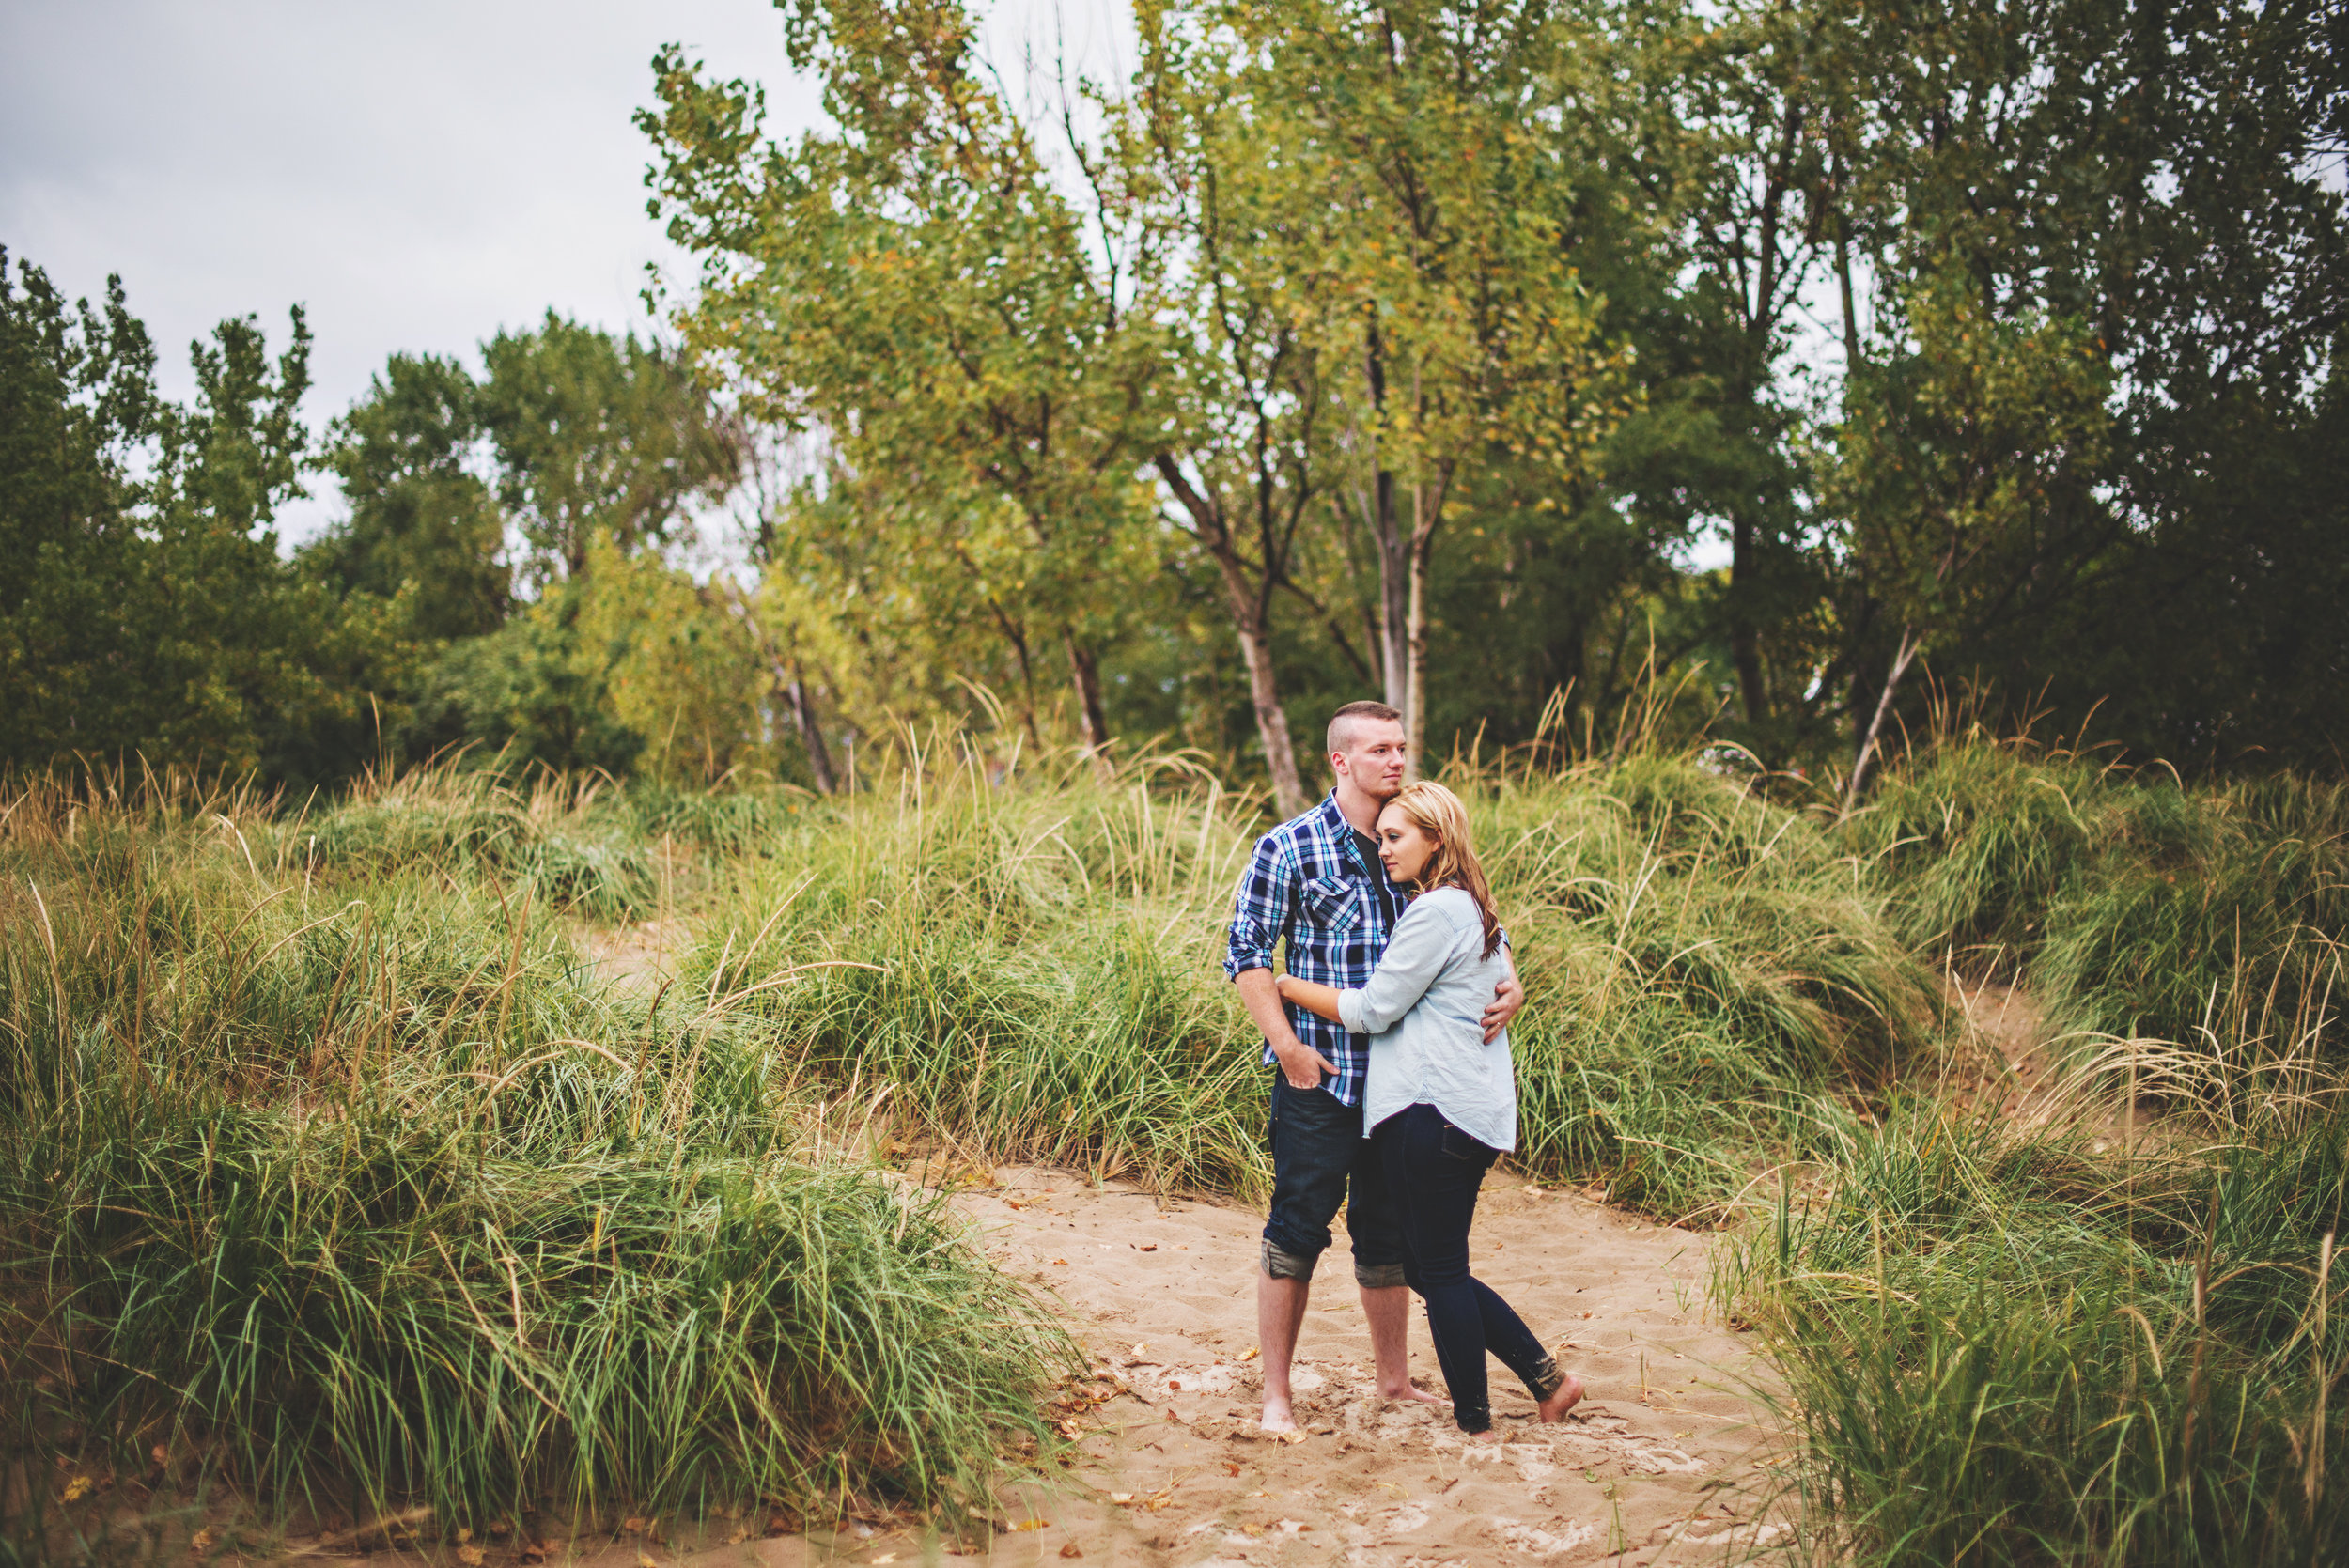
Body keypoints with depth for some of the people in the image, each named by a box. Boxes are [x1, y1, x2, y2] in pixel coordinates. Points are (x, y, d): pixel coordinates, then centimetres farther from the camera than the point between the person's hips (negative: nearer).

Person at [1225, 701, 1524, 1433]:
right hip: (1319, 1076, -5)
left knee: (1389, 1233, 16)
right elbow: (1246, 953, -7)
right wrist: (1288, 1047, -14)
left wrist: (1509, 983, -6)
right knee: (1296, 1233, 2)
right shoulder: (1289, 846, -7)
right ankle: (1276, 1394, 14)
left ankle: (1394, 1378, 32)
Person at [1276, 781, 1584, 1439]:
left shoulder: (1435, 912, -12)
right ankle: (1548, 1378, 17)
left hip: (1433, 1108, -10)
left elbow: (1372, 1010, -12)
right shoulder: (1476, 911, 18)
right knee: (1435, 1267, 16)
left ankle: (1475, 1427, 10)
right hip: (1475, 1110, 10)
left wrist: (1285, 985, -4)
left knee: (1440, 1271, 0)